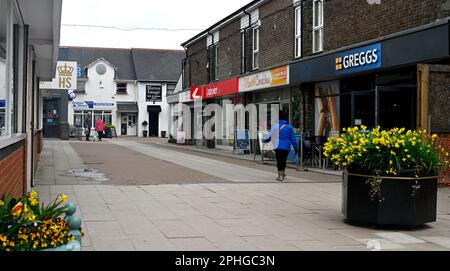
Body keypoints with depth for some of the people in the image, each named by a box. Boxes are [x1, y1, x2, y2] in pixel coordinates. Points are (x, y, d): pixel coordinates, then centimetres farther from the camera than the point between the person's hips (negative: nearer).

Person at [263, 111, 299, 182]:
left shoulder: (275, 126, -1)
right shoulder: (289, 127, 1)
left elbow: (270, 136, 6)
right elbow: (293, 139, 2)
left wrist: (265, 141, 25)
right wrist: (296, 148, 8)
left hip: (278, 147, -2)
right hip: (286, 147, 2)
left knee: (279, 161, 0)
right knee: (284, 160, 17)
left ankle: (280, 175, -4)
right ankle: (283, 174, 30)